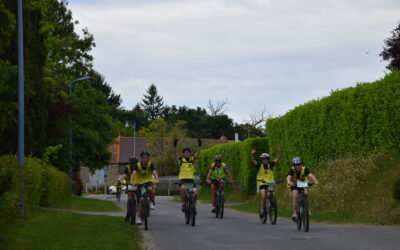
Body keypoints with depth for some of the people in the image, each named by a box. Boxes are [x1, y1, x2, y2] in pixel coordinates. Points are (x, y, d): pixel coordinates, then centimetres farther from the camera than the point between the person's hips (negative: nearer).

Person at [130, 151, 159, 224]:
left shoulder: (150, 165, -14)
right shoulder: (138, 165, -14)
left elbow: (155, 172, -29)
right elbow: (133, 173, -28)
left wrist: (156, 179, -49)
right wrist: (132, 181, -47)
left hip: (148, 181, 0)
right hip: (139, 182, 0)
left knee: (150, 189, -36)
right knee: (140, 200, -3)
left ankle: (151, 203, -12)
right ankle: (139, 218, 4)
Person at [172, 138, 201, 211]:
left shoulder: (193, 159, 6)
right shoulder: (181, 160, 3)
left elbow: (198, 153, -8)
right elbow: (174, 152, -7)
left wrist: (199, 145, -23)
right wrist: (175, 145, -23)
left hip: (191, 179, 2)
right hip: (183, 178, -2)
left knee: (195, 193, -14)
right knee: (182, 188, -32)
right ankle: (183, 204, -18)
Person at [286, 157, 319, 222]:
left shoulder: (305, 169, -24)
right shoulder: (292, 170, -25)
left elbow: (310, 175, -41)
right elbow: (288, 177, -44)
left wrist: (315, 181, -61)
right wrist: (289, 182, -67)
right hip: (294, 185, -1)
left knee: (305, 193, -27)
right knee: (294, 195, -26)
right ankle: (295, 213, -23)